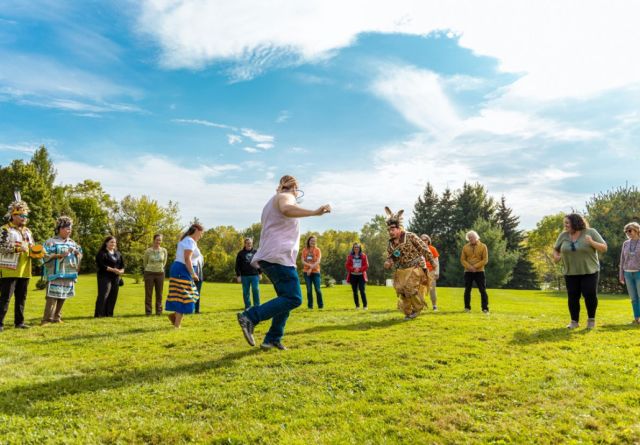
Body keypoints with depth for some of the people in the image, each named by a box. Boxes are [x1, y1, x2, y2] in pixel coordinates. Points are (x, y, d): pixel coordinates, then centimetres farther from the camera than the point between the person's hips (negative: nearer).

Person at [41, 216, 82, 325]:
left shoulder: (72, 243, 17)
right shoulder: (51, 241, -1)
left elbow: (80, 255, 17)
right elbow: (46, 255, -10)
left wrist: (76, 251, -3)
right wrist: (60, 255, -17)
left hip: (69, 274, 6)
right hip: (55, 274, -6)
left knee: (63, 297, 9)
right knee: (52, 297, -10)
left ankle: (56, 318, 19)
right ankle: (47, 319, -6)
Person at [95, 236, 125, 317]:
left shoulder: (118, 254, 18)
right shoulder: (102, 253, -2)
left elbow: (122, 265, 18)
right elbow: (101, 265, -13)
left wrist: (121, 271, -4)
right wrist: (112, 270, -18)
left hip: (116, 278, 6)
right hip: (105, 277, -6)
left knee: (113, 296, 4)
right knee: (103, 295, -12)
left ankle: (109, 313, 11)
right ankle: (99, 314, -9)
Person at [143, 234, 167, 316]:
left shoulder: (164, 250, -1)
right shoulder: (148, 251, -6)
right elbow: (144, 262, 10)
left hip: (160, 273, 2)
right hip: (149, 273, -2)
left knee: (159, 293, 5)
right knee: (148, 293, 1)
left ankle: (159, 310, 12)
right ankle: (148, 311, 7)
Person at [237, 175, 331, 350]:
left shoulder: (272, 201, 29)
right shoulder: (286, 197, -1)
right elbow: (286, 209, -27)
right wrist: (315, 212, -33)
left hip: (269, 257, 10)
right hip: (279, 256, -10)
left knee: (286, 298, 13)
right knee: (293, 298, -15)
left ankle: (273, 339, 9)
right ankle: (250, 317, -21)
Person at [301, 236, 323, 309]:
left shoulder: (317, 250, 1)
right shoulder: (304, 250, 7)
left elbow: (318, 261, -9)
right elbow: (303, 261, -1)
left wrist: (311, 268, -19)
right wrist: (310, 265, -17)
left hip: (315, 271, -2)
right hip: (306, 272, 2)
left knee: (317, 289, -4)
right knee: (309, 289, 2)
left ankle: (320, 305, 5)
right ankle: (310, 305, 8)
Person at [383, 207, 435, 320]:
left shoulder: (411, 237, -14)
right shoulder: (390, 243, 2)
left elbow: (424, 249, -8)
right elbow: (390, 257, 10)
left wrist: (432, 261, -3)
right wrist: (388, 263, -14)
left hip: (414, 269, -6)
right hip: (401, 271, 6)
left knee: (411, 289, -14)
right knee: (402, 292, 6)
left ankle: (418, 308, 12)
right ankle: (408, 312, 26)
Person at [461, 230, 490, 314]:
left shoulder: (483, 246, 0)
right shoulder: (465, 247, 6)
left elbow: (485, 260, -5)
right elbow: (462, 259, 3)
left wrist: (475, 266, -15)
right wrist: (469, 266, -15)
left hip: (479, 271, -2)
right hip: (468, 272, 2)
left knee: (483, 290, -1)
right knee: (467, 290, 6)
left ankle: (485, 308, 4)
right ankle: (467, 308, 16)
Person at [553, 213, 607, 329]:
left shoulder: (590, 232, -9)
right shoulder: (563, 235, -2)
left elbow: (604, 248, -9)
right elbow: (556, 249, 11)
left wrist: (592, 242, -27)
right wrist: (556, 256, -11)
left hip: (589, 271, -2)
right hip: (571, 272, 2)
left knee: (590, 295, -6)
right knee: (573, 297, 1)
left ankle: (591, 319, 15)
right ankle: (574, 321, 12)